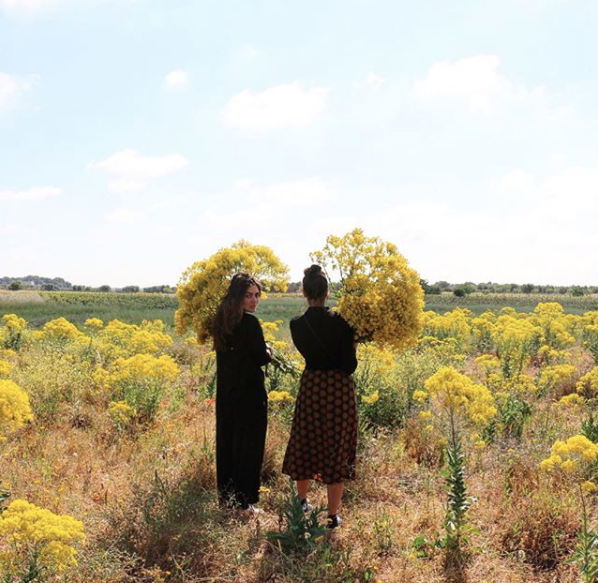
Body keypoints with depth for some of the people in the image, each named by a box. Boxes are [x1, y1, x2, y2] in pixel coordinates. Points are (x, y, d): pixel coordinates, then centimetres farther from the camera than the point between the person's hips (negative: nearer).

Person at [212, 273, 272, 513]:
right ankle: (243, 500, 6)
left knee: (226, 442, 14)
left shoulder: (221, 320, 6)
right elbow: (261, 358, -16)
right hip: (250, 392, -7)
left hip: (225, 393, 8)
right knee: (248, 446, 2)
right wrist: (269, 352, 6)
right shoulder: (250, 322, -17)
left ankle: (225, 497, 23)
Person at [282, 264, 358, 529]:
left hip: (311, 387, 3)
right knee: (337, 448, 6)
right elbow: (349, 364, -12)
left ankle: (302, 501, 36)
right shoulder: (340, 321, -13)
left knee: (306, 444, 19)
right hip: (339, 388, -2)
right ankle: (333, 514, 11)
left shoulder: (297, 325, -5)